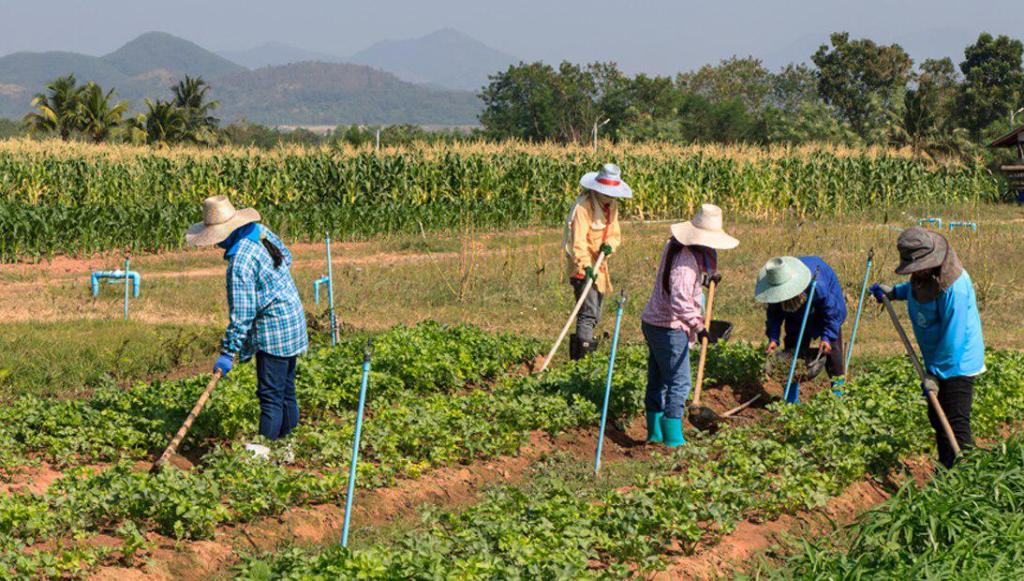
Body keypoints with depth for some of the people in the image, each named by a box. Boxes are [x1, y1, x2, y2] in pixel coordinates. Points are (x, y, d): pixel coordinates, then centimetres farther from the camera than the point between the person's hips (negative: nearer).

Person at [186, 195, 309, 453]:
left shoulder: (240, 263, -25)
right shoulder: (260, 230, 0)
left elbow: (242, 315, -24)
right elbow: (286, 257, 18)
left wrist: (227, 352, -19)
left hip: (273, 330, -10)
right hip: (293, 320, 10)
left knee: (270, 394, -8)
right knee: (285, 388, 17)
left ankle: (264, 445, -7)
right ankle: (287, 437, 24)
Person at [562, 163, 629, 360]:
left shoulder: (612, 206, 10)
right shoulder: (584, 206, -18)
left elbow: (615, 234, 13)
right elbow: (578, 240, -25)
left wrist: (609, 245, -11)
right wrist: (586, 266, -35)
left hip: (599, 266, 9)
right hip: (582, 268, -9)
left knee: (595, 315, 15)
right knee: (588, 313, -16)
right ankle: (582, 356, -17)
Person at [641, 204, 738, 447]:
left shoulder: (674, 246, 7)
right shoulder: (686, 260, -24)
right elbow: (680, 302, -33)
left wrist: (704, 278, 17)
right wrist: (698, 326, -36)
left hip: (653, 323, 10)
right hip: (669, 328, -10)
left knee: (658, 381, 16)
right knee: (679, 383, -6)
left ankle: (655, 433, 25)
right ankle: (673, 440, -6)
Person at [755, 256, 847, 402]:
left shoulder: (817, 285, -44)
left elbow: (832, 311, -31)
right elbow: (774, 313, -13)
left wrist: (827, 337, -38)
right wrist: (773, 338, -24)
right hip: (797, 316, 4)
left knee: (831, 350, -9)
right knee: (793, 347, -1)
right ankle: (791, 400, 5)